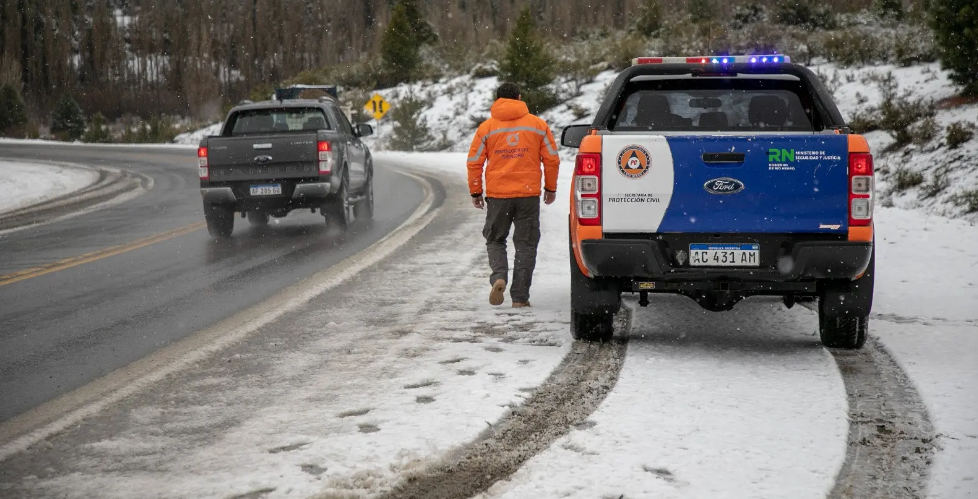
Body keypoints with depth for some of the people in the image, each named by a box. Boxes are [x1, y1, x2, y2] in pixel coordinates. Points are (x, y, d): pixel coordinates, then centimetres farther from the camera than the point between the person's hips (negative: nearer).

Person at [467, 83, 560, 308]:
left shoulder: (487, 127, 2)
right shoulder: (538, 125, 4)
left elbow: (474, 162, 2)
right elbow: (551, 159, 6)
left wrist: (476, 192, 12)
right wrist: (550, 188, 17)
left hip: (497, 195, 0)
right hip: (529, 194, 0)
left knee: (495, 240, 16)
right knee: (526, 244, 7)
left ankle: (499, 277, -10)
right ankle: (520, 297, 4)